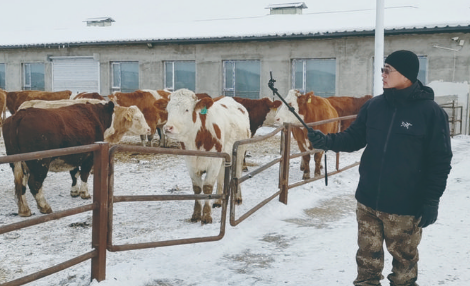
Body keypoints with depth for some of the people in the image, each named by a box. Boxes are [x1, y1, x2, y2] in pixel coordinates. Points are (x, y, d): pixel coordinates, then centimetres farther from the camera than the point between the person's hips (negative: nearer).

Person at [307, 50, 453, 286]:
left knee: (404, 260, 15)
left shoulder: (431, 112, -11)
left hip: (405, 207, -4)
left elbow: (440, 161, -9)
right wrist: (326, 141, -10)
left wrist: (431, 200, -11)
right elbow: (353, 138, 8)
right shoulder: (373, 106, 2)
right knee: (368, 256, 18)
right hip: (367, 202, 4)